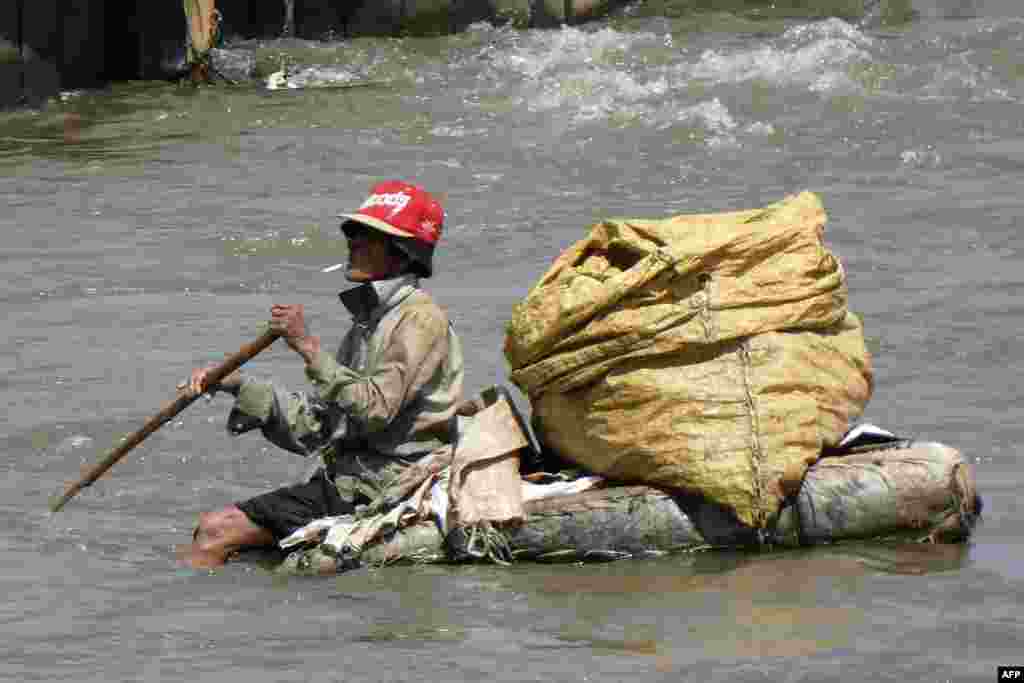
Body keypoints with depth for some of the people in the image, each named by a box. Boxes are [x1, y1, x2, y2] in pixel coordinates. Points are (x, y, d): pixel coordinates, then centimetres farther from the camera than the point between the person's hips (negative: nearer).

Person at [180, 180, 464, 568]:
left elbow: (375, 411, -24)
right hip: (344, 484, 9)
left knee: (216, 533, -14)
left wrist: (308, 347, -21)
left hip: (378, 494, -9)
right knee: (211, 527, 6)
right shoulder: (368, 322, 18)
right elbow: (312, 429, 14)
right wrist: (237, 385, 6)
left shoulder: (421, 319, -11)